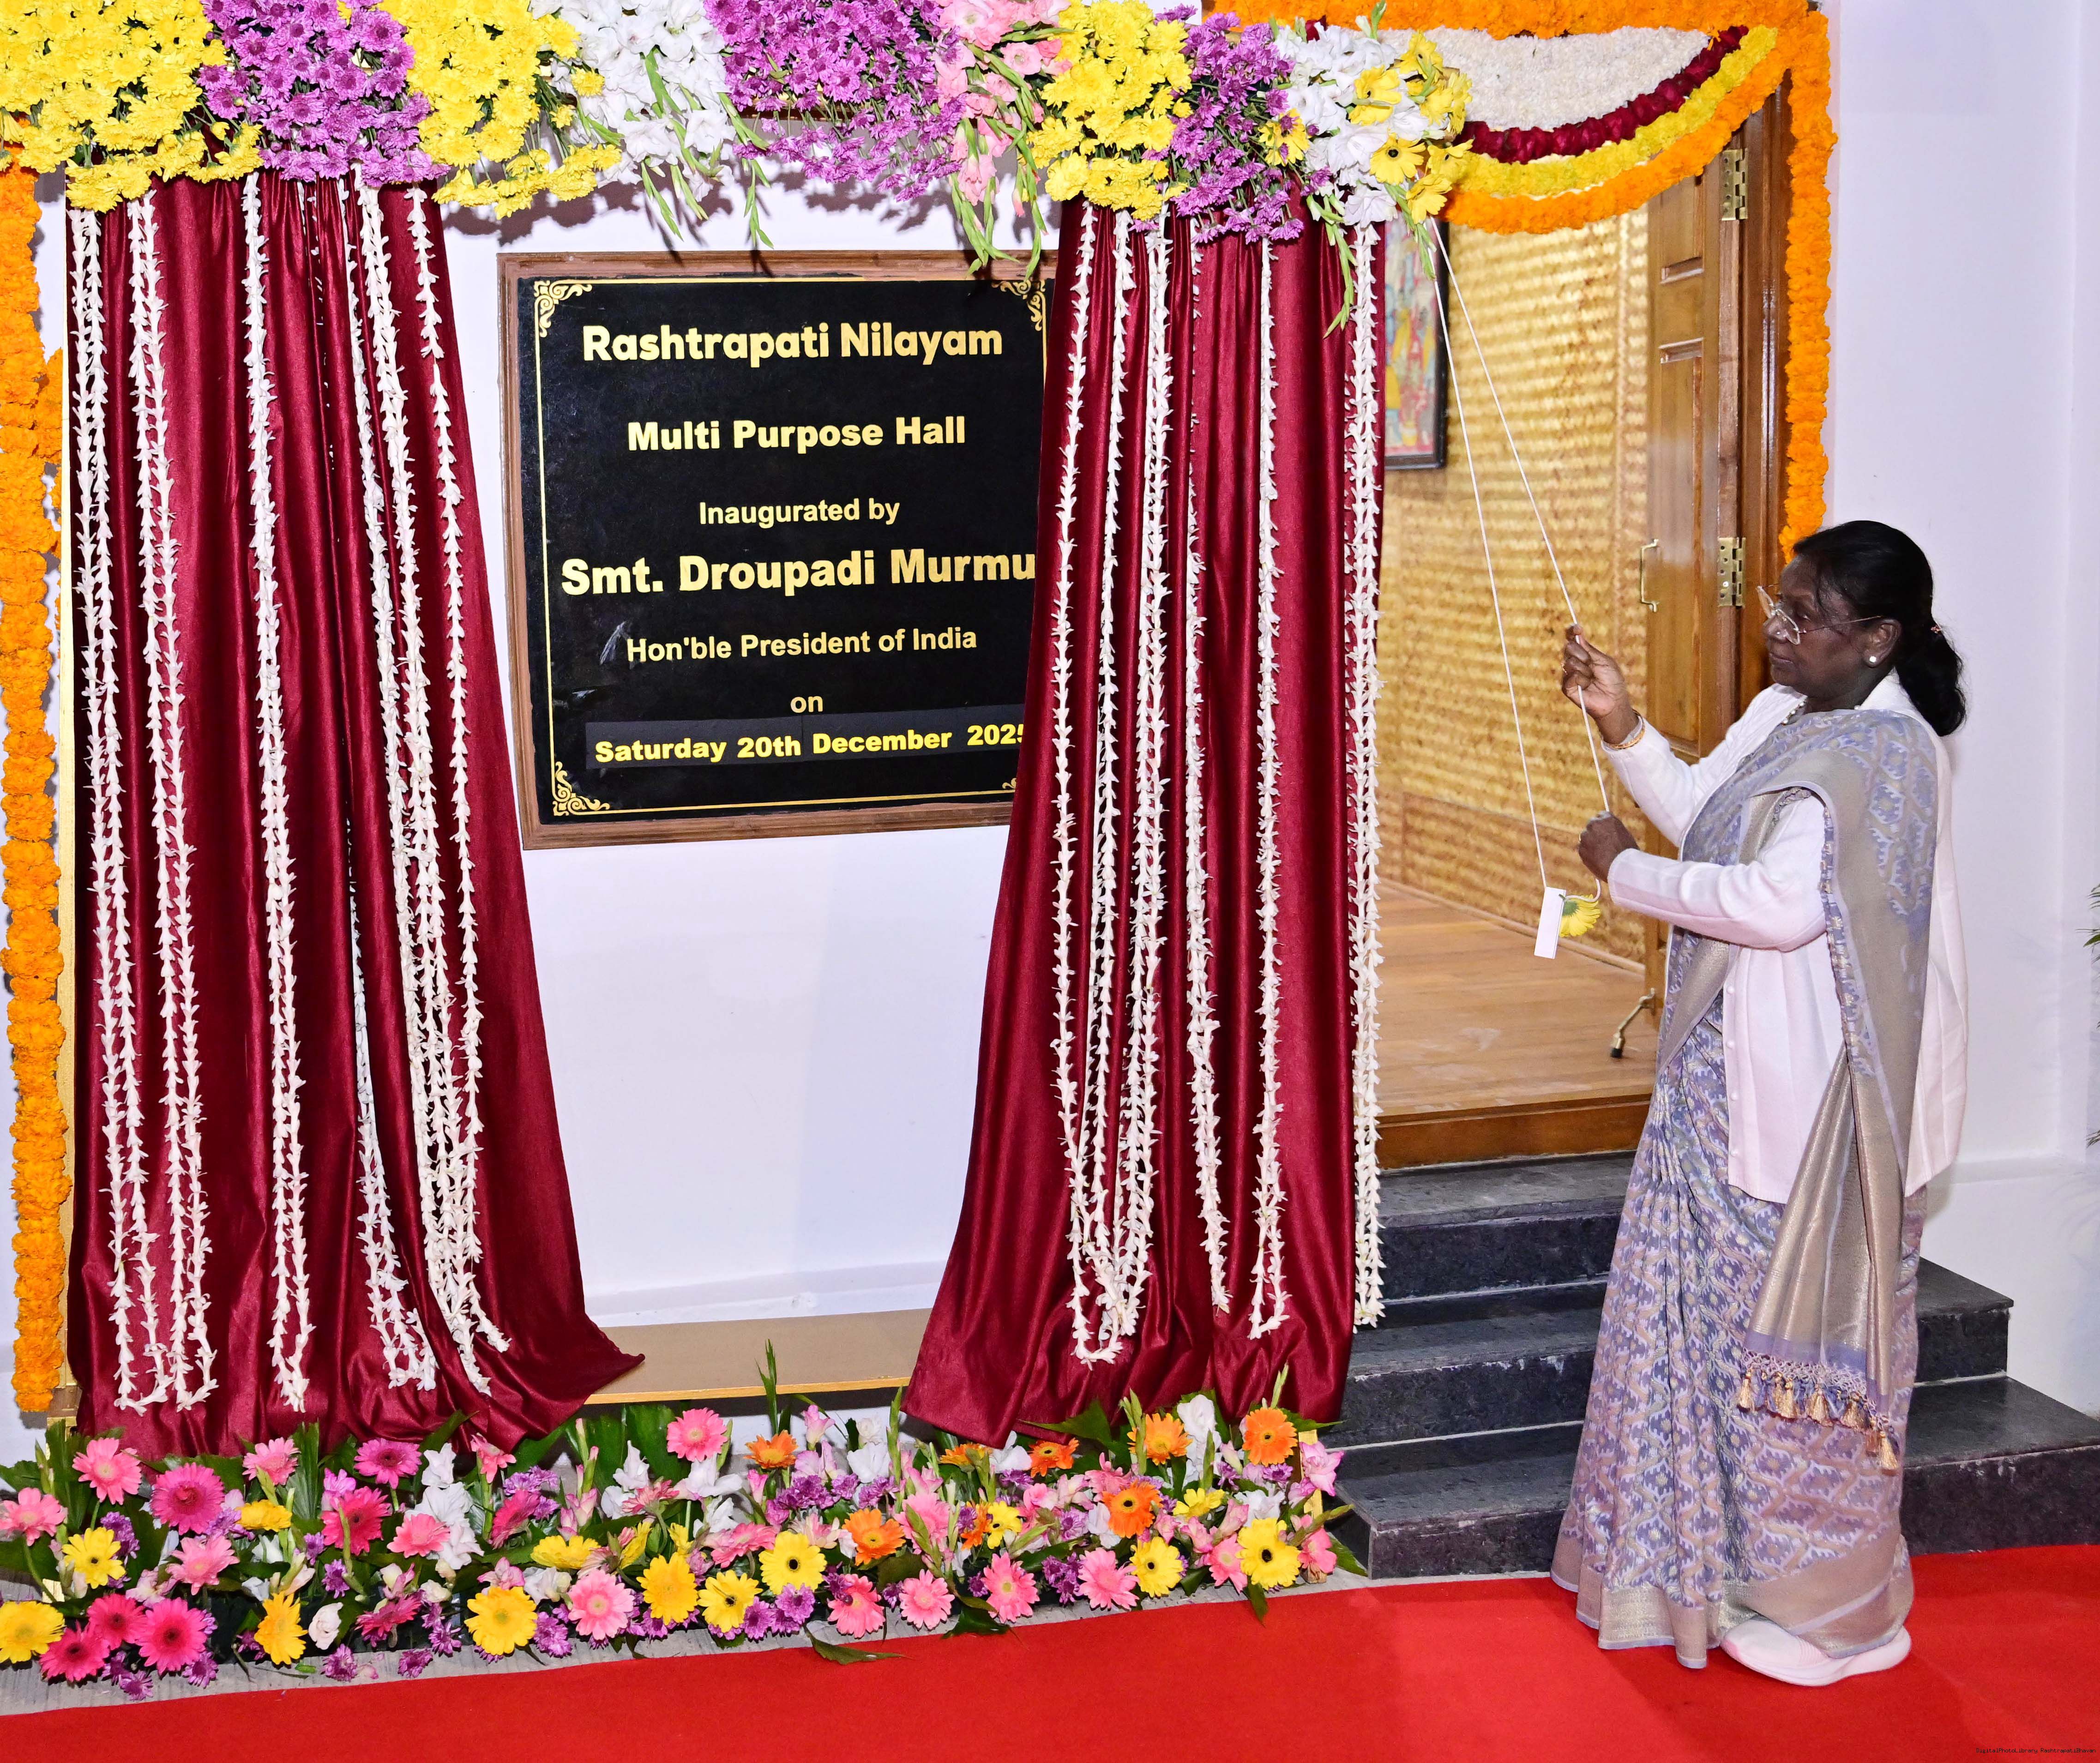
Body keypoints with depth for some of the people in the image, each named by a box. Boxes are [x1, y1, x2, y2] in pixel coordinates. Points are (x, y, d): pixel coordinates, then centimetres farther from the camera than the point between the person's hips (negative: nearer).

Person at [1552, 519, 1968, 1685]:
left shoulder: (1886, 754, -20)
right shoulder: (1786, 717, 9)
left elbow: (1786, 902, -29)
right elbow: (1706, 815, 21)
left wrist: (1625, 871, -17)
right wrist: (1622, 726, 6)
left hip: (1808, 1091, -9)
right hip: (1728, 1068, 9)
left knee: (1794, 1326, 3)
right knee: (1704, 1306, 17)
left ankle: (1819, 1600, 19)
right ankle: (1711, 1557, 32)